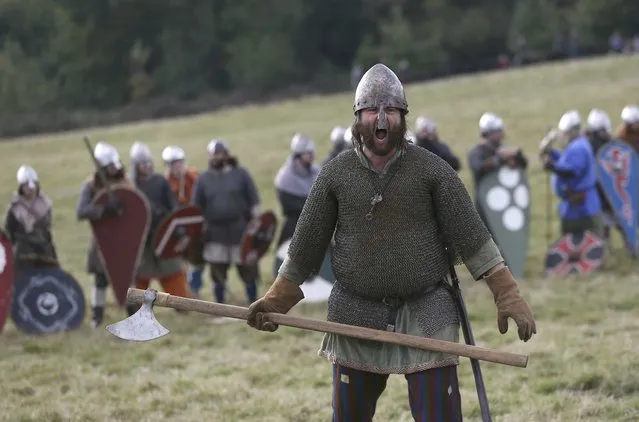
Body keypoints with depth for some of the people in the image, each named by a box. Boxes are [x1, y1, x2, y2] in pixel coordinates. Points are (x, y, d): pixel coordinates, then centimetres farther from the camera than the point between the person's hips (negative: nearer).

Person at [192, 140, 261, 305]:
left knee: (248, 270, 2)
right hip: (215, 234, 2)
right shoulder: (203, 179, 7)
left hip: (240, 231, -2)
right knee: (218, 274, 5)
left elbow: (254, 201, 2)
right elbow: (196, 208, 10)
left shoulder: (240, 174, 3)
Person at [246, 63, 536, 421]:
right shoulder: (335, 175, 0)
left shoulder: (432, 170, -5)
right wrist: (276, 301, 4)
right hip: (356, 316, 2)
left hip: (426, 314, -2)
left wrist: (508, 297, -13)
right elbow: (307, 245, 7)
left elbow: (471, 236, -7)